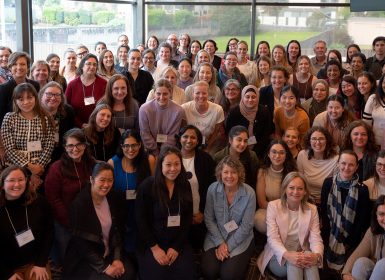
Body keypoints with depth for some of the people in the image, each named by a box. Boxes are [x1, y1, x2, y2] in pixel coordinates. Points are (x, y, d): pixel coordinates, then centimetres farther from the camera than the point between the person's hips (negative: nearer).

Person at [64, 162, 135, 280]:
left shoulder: (112, 198, 0)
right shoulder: (79, 203, -18)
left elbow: (117, 230, 6)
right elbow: (80, 242, -18)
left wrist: (117, 258, -7)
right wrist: (104, 267, -19)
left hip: (109, 254, 5)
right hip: (83, 260, -5)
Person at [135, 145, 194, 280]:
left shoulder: (185, 186, 3)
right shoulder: (147, 186, -9)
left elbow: (188, 219, 4)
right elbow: (141, 220, -8)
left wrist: (176, 247, -5)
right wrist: (155, 248, -12)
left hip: (178, 242, 3)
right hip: (151, 244, -3)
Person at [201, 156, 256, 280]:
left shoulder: (249, 193, -15)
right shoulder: (213, 189, -10)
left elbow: (246, 225, -11)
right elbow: (209, 219, -4)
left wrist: (228, 246, -14)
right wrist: (220, 243, -11)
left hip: (240, 240, -1)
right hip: (216, 237, 2)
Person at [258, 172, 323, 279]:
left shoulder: (312, 209, 4)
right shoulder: (273, 206, -2)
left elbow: (316, 238, -6)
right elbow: (272, 238, -13)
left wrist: (316, 255, -31)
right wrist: (287, 255, -34)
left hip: (302, 255, 2)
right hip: (278, 256, -2)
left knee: (310, 255, -33)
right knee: (293, 262, -35)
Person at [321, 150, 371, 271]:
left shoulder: (362, 189, -7)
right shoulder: (328, 183, -3)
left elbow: (362, 220, -4)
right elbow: (323, 212, -2)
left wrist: (350, 243, -7)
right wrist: (327, 238, -9)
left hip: (350, 241, -1)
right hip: (330, 238, 1)